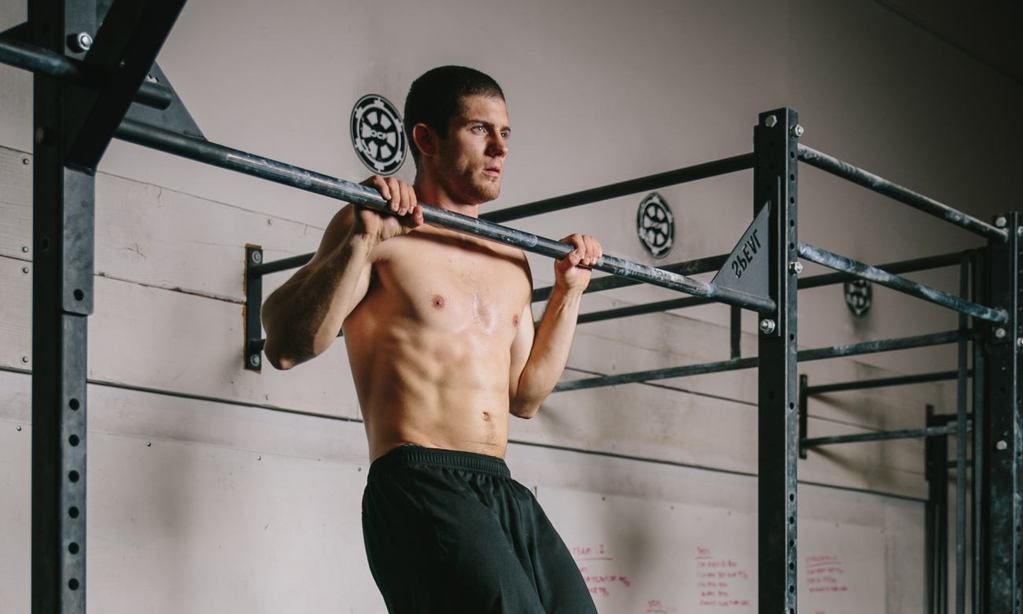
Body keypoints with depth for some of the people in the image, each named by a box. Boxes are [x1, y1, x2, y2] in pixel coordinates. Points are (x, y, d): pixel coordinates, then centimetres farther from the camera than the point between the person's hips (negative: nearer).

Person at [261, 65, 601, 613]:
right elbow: (286, 348, -11)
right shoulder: (380, 232, 0)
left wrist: (568, 292, 22)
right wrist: (362, 241, -19)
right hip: (417, 485, -7)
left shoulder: (509, 260, 20)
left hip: (505, 493, 7)